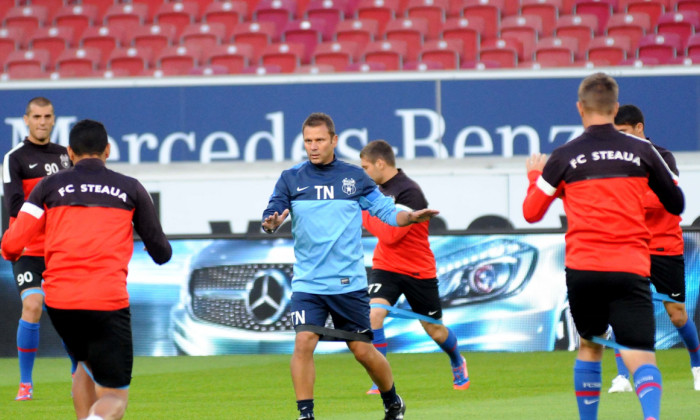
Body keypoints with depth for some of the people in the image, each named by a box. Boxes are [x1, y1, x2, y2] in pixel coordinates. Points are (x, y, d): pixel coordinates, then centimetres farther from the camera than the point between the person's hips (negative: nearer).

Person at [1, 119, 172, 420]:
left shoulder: (50, 186, 8)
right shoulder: (131, 189, 9)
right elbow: (162, 253, 13)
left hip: (59, 302, 2)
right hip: (108, 303, -2)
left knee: (86, 364, 31)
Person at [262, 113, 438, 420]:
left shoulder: (354, 177, 4)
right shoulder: (291, 179, 2)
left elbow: (386, 211, 8)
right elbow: (271, 215, -5)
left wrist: (410, 217, -12)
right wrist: (271, 223, -29)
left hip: (349, 282, 0)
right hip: (308, 284, 0)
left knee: (363, 351, 4)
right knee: (304, 342, -18)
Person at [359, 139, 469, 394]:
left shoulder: (410, 193, -22)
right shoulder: (381, 188, 3)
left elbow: (390, 233, -29)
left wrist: (363, 211, -23)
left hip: (418, 271, -5)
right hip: (385, 267, 5)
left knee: (435, 330, 11)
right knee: (373, 314, -21)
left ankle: (458, 364, 43)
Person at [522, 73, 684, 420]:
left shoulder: (563, 157, 4)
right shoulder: (642, 151, 5)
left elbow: (531, 212, 10)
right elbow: (676, 204, 15)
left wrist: (535, 176, 29)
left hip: (582, 268, 1)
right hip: (630, 269, -1)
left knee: (589, 346, 24)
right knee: (641, 359, -8)